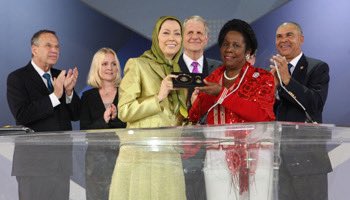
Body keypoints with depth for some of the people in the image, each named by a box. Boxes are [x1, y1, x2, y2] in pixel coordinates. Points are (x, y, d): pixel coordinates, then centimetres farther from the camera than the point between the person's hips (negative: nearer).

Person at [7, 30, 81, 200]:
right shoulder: (17, 78, -4)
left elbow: (76, 115, 9)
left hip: (62, 159, 5)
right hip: (34, 159, -5)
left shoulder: (61, 77, 12)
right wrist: (55, 95, -21)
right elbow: (21, 115, -17)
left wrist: (69, 91, -10)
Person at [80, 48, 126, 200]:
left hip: (122, 154, -1)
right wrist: (103, 120, -15)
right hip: (96, 157, 1)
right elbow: (84, 131, 1)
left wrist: (115, 118, -16)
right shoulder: (88, 96, 7)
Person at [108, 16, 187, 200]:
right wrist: (159, 97, -13)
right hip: (140, 153, -5)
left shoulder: (179, 72, 18)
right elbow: (124, 112, -7)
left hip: (170, 155, 5)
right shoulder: (137, 65, 1)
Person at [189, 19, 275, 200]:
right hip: (217, 157, 3)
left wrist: (222, 94, -14)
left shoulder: (262, 78, 3)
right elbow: (194, 117, 11)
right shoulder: (211, 80, 15)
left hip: (252, 157, -3)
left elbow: (263, 115, -14)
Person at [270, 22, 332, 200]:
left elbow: (316, 104, -15)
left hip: (306, 156, -4)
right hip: (277, 154, 4)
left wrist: (287, 79, -21)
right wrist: (273, 84, -7)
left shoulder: (318, 68, 0)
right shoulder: (273, 72, 15)